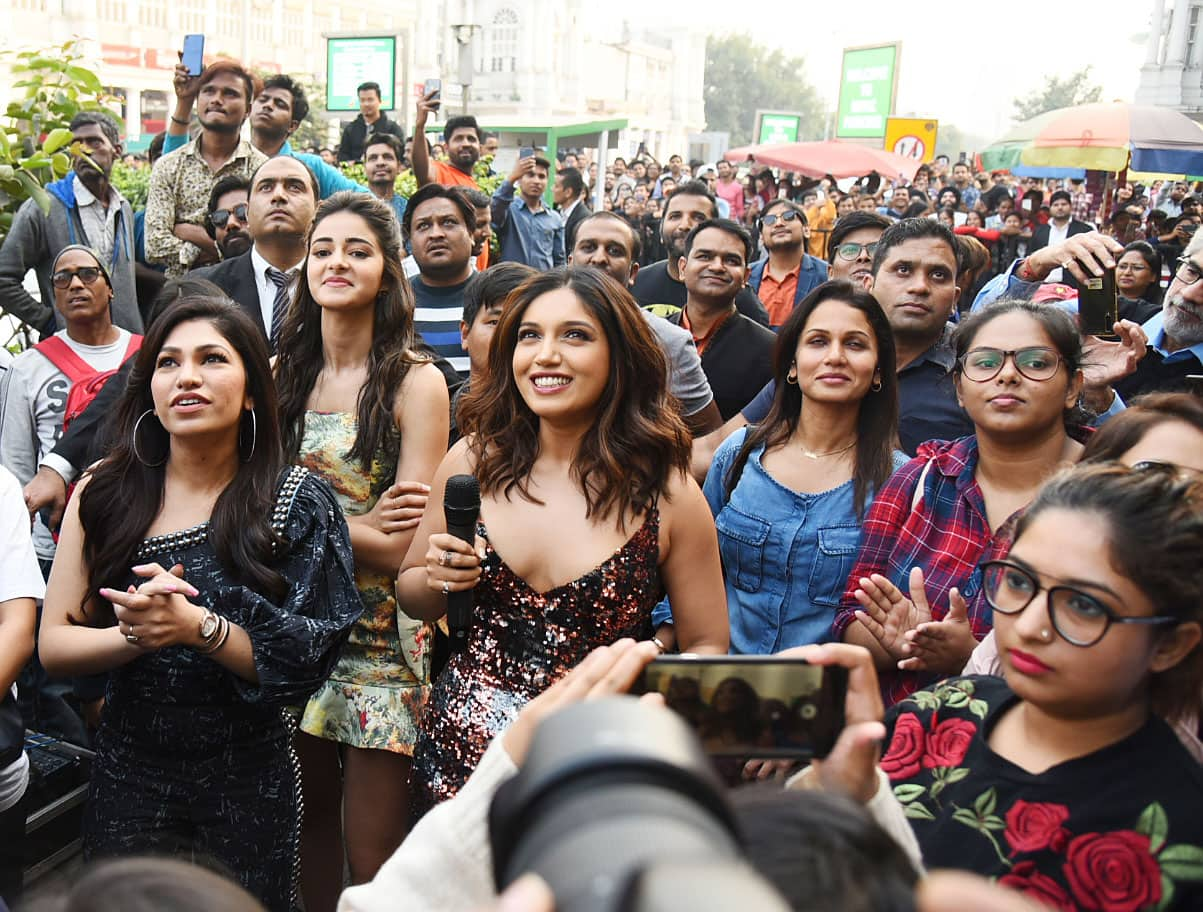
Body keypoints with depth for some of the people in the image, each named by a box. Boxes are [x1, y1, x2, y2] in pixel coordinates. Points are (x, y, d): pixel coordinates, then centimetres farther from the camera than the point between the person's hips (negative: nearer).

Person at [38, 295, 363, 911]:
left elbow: (306, 660, -12)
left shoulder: (296, 502, -8)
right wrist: (137, 632, -22)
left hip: (249, 782, -1)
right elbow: (53, 645, -3)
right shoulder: (104, 492, -3)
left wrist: (196, 626, -26)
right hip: (127, 775, 2)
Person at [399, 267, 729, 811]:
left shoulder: (669, 495, -10)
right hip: (462, 750, 2)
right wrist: (437, 579, -13)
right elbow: (412, 596, 9)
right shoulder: (472, 462, -4)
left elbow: (705, 646, 0)